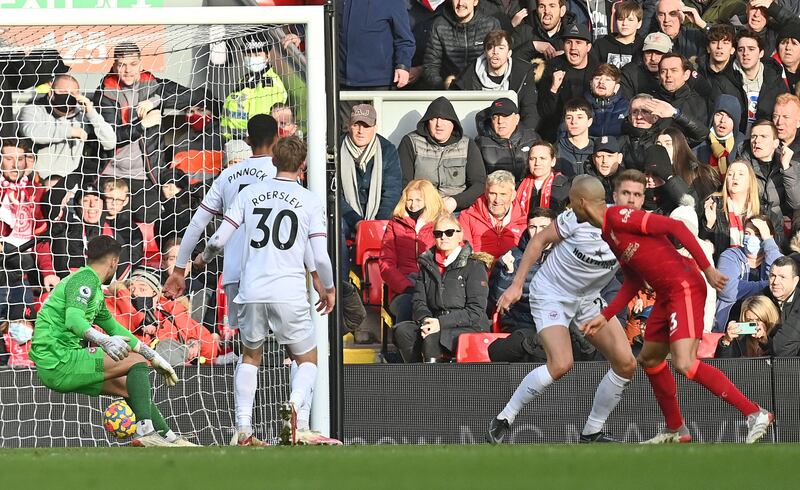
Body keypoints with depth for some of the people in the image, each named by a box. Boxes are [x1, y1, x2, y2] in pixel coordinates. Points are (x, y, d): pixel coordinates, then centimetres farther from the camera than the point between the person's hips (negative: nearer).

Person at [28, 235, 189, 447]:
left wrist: (155, 358, 30)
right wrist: (104, 341, -44)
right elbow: (73, 319, -27)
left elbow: (114, 328, 31)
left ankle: (169, 437, 22)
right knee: (137, 361, -11)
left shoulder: (94, 287, 23)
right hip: (58, 360, -10)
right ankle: (145, 430, -23)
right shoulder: (86, 278, -9)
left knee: (127, 386, 16)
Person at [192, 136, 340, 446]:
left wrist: (204, 257, 29)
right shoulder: (310, 201, 2)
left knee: (250, 356, 23)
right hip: (290, 293, -2)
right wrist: (329, 289, 17)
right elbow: (320, 257, -2)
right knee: (307, 360, 12)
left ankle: (243, 430, 11)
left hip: (252, 292, 2)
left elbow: (219, 239, 6)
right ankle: (296, 404, -21)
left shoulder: (250, 193, 8)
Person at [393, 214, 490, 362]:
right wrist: (425, 320, -13)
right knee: (402, 331, -21)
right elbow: (419, 301, 11)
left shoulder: (474, 266, -1)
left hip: (470, 328, -6)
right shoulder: (427, 265, 16)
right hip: (436, 326, 6)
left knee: (431, 339, -34)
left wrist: (442, 322, -18)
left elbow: (476, 311, -9)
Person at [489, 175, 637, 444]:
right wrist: (516, 285, -6)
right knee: (561, 364, -24)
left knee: (626, 363, -5)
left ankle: (592, 433, 9)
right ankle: (503, 420, -10)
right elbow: (540, 240, -7)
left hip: (588, 298, 5)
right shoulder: (577, 220, -22)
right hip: (551, 294, -5)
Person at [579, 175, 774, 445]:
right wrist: (605, 316, 20)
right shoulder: (608, 233, 17)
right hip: (667, 295, 10)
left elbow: (675, 227, -19)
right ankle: (676, 430, 32)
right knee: (649, 359, 19)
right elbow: (633, 282, 23)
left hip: (685, 288, -10)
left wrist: (707, 268, -22)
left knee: (684, 363, -21)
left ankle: (755, 414, -19)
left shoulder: (618, 217, -13)